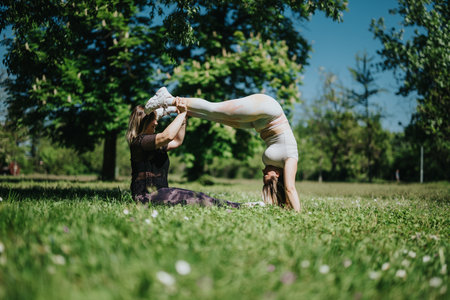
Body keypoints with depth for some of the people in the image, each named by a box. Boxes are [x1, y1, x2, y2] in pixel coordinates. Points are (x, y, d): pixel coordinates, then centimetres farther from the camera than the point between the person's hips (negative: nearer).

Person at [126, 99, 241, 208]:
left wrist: (183, 117, 16)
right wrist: (182, 113, -17)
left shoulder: (153, 144, 18)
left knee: (197, 196, -6)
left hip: (158, 191, 10)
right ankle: (236, 208, -21)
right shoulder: (139, 141, -13)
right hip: (147, 196, -10)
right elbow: (168, 135, -27)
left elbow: (177, 141, 26)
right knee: (196, 198, -19)